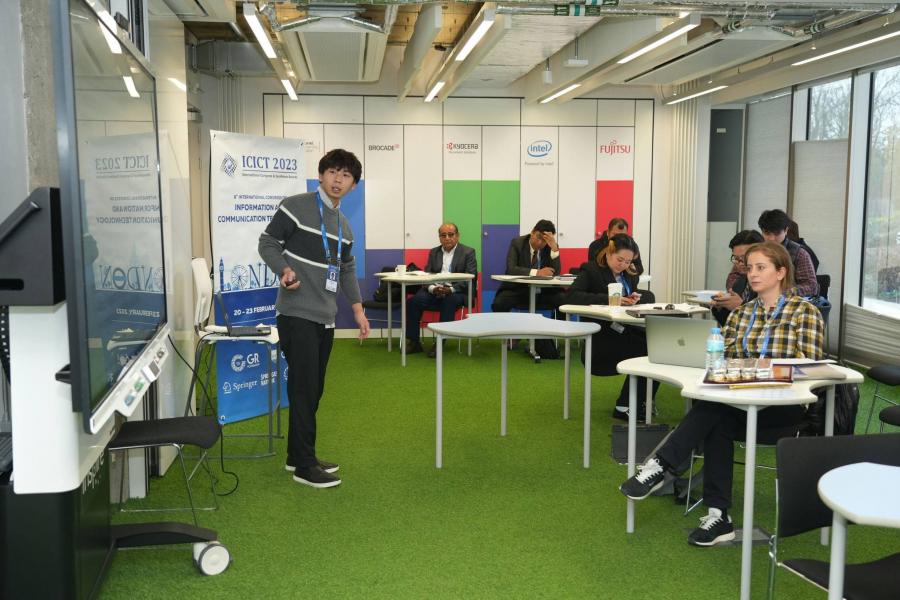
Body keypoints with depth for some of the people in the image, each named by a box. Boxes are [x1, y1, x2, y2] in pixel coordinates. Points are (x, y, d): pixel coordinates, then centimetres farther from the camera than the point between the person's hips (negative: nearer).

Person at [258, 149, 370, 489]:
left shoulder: (344, 224, 16)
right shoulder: (295, 206, -6)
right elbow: (268, 242, -5)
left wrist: (358, 309, 20)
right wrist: (284, 270, -24)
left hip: (325, 317, 7)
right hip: (297, 314, -7)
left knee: (313, 389, 11)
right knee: (305, 388, -6)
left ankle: (298, 455, 23)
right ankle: (304, 465, 3)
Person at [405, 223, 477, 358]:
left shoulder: (468, 252, 4)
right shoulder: (434, 252, 18)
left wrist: (451, 289, -23)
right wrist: (432, 288, -15)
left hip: (458, 292, -4)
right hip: (435, 290, 4)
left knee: (449, 300, -38)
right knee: (414, 300, -24)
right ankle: (413, 342, -15)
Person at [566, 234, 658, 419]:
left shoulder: (629, 273, 18)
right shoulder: (591, 270, -3)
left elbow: (650, 295, 17)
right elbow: (571, 296, -19)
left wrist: (638, 297, -9)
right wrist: (609, 299, -26)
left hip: (626, 331, 7)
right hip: (602, 336, -6)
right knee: (646, 349, -26)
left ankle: (640, 401, -5)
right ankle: (623, 407, -11)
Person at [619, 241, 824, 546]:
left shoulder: (804, 311, 2)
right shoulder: (742, 313, 18)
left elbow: (810, 365, -8)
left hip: (786, 404, -4)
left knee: (715, 406, -31)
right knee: (719, 423, -31)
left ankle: (660, 465, -28)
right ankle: (718, 516, -29)